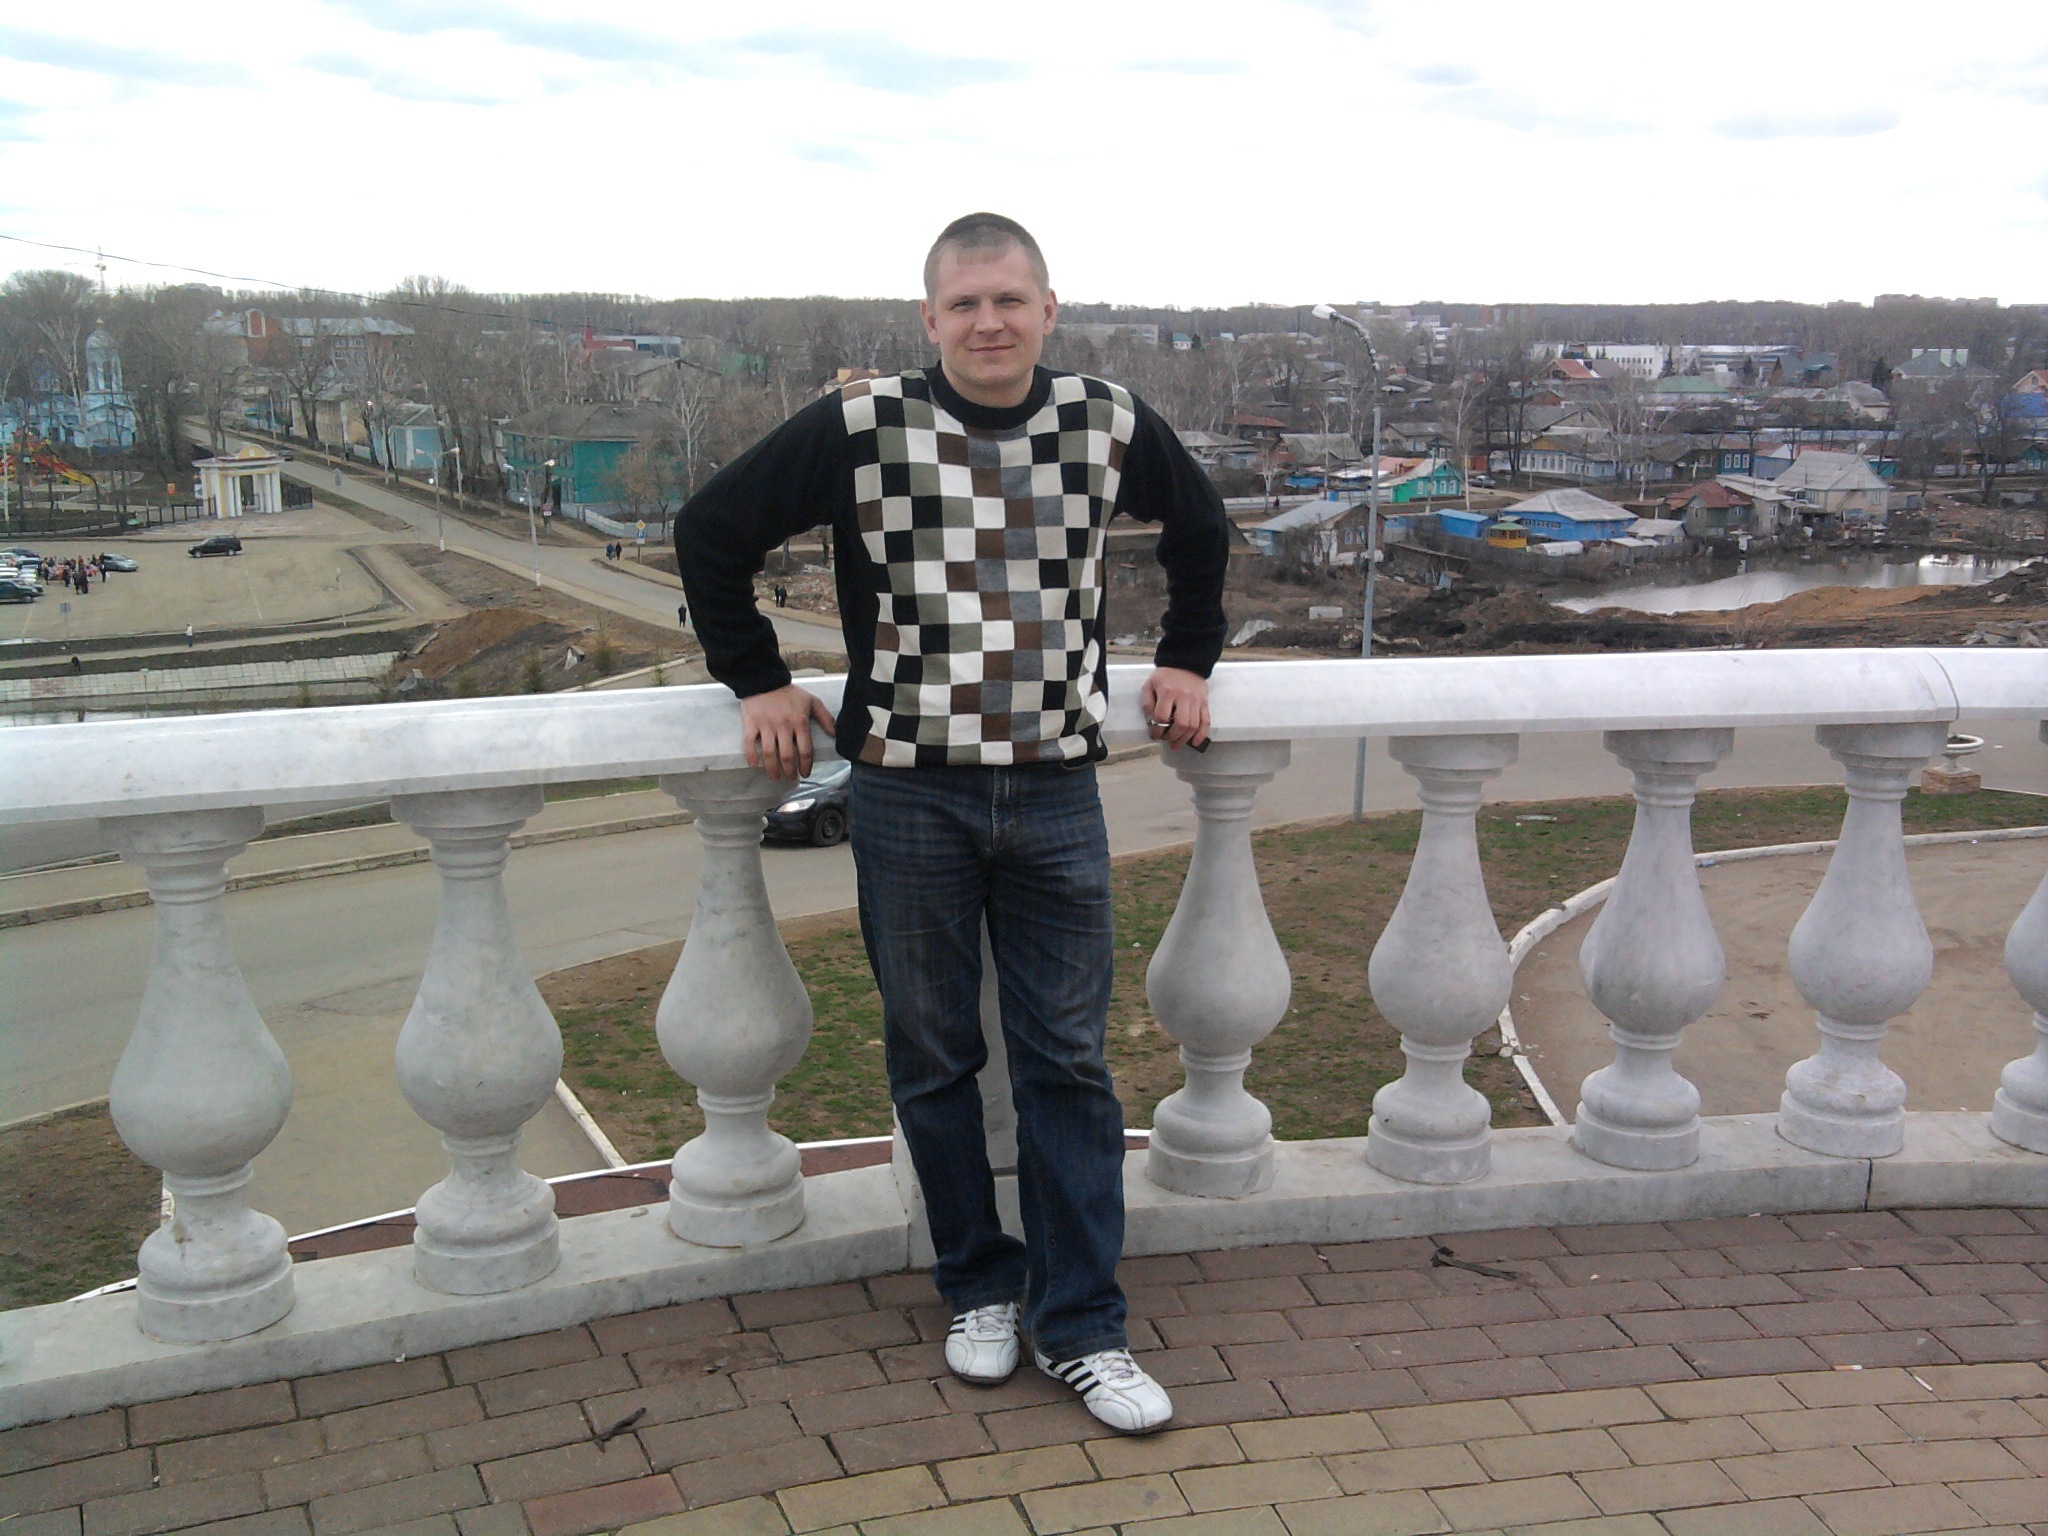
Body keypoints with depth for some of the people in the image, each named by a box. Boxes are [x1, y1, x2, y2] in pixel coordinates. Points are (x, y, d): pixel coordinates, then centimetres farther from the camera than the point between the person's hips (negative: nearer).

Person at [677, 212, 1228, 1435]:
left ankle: (1082, 1325, 16)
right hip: (908, 794, -1)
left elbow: (1202, 528, 22)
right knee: (934, 1057, 9)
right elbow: (714, 533, 5)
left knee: (1069, 1061, 4)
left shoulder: (1111, 423, 2)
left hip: (1054, 793, 1)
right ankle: (981, 1286, 28)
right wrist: (758, 680, 4)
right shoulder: (859, 427, -5)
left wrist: (1188, 658, 17)